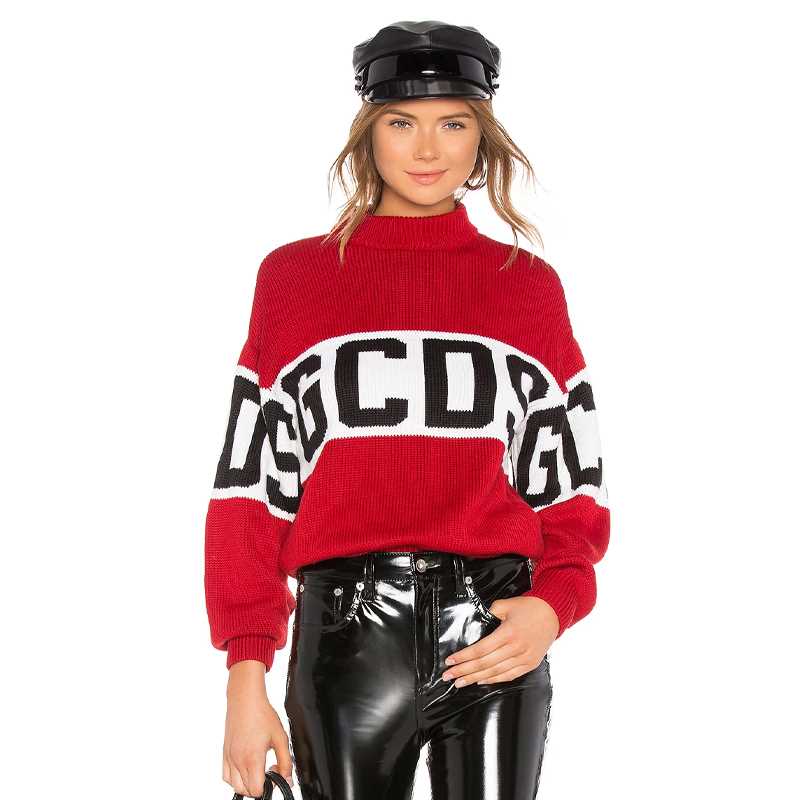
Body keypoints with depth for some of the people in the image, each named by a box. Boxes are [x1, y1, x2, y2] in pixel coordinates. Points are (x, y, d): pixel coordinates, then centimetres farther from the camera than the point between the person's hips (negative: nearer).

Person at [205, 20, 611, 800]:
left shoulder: (528, 285, 10)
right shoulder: (294, 276, 7)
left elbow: (569, 478, 12)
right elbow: (251, 482, 4)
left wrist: (554, 604, -8)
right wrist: (246, 680, -2)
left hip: (494, 636, 1)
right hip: (347, 630, -1)